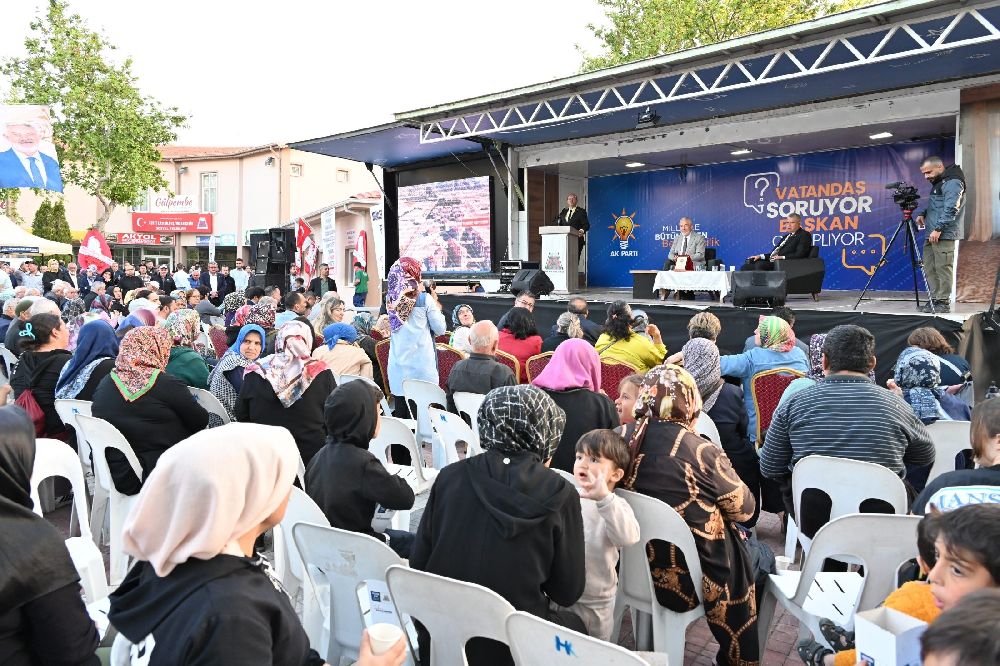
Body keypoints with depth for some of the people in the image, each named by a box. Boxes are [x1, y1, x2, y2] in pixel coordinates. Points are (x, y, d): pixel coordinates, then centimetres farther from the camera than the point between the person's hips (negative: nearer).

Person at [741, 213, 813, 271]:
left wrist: (782, 257, -23)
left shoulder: (804, 235, 3)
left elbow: (800, 254, -12)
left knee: (760, 264, -33)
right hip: (772, 263, 9)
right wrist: (761, 256, 6)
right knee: (746, 267, -10)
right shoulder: (786, 236, 28)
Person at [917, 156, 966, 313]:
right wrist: (923, 213, 14)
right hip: (932, 234, 10)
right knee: (929, 267, 9)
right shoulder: (938, 183, 21)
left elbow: (951, 209, -18)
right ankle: (934, 299, 14)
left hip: (944, 235, -10)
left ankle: (943, 302, -4)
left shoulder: (952, 183, -10)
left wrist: (938, 229, -21)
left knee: (943, 268, -8)